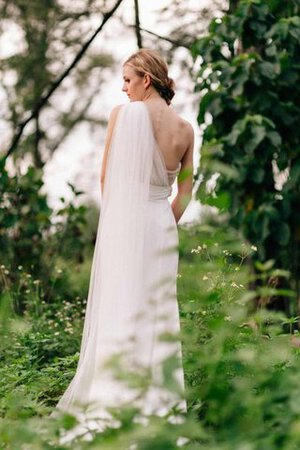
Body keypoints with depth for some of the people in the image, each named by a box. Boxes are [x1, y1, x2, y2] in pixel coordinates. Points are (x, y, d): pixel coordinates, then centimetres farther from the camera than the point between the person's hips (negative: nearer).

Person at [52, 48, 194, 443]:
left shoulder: (123, 114, -9)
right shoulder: (185, 128, 4)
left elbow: (106, 177, -1)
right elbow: (185, 191, 9)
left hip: (124, 223, -4)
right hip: (162, 226, 4)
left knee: (118, 310, 0)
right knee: (159, 312, 10)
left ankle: (110, 404, 3)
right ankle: (160, 397, 15)